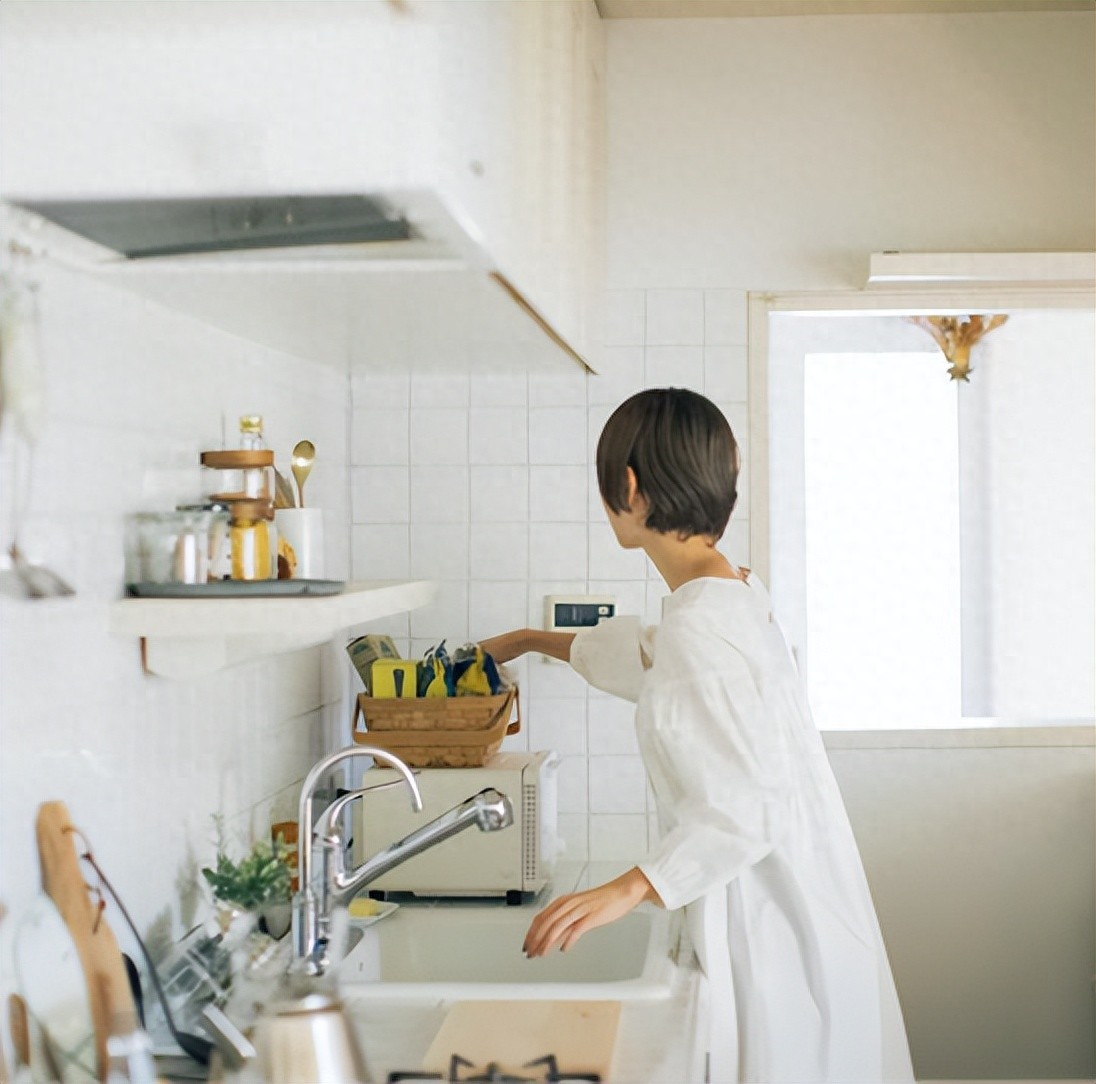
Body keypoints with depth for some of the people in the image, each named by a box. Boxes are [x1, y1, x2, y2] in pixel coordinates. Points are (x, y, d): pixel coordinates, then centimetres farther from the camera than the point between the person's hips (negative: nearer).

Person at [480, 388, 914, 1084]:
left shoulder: (699, 622, -20)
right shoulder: (738, 594, 10)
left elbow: (750, 803, -27)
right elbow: (649, 660, 33)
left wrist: (627, 890, -29)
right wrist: (531, 641, 45)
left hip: (769, 930, -9)